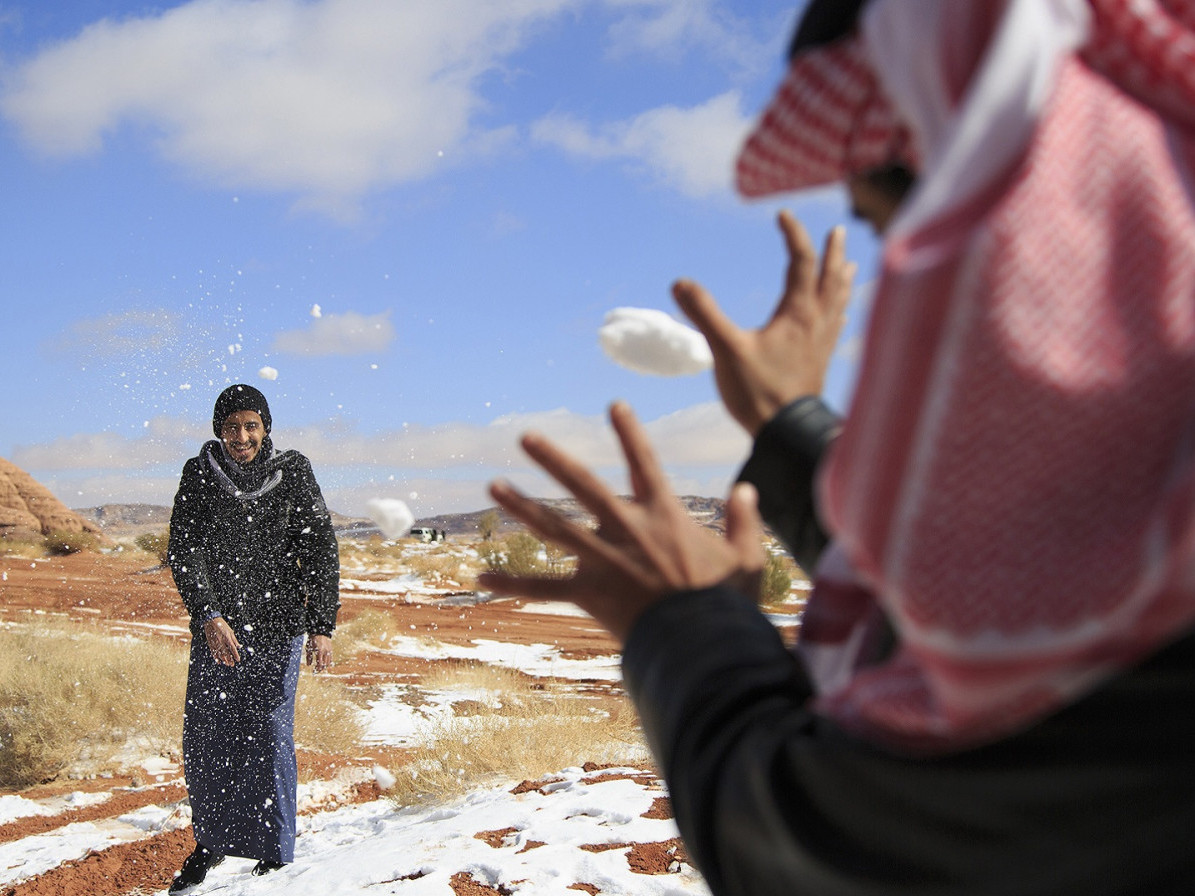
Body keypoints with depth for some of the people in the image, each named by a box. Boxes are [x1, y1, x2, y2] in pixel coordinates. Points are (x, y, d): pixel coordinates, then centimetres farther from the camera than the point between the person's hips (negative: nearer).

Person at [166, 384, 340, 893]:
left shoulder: (293, 474, -2)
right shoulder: (199, 475, 0)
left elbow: (320, 550, -1)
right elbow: (184, 550, -6)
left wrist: (322, 626, -9)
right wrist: (208, 616, -19)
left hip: (277, 628, -2)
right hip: (215, 629, 2)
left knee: (270, 737, -1)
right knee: (204, 740, 8)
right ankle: (212, 841, 28)